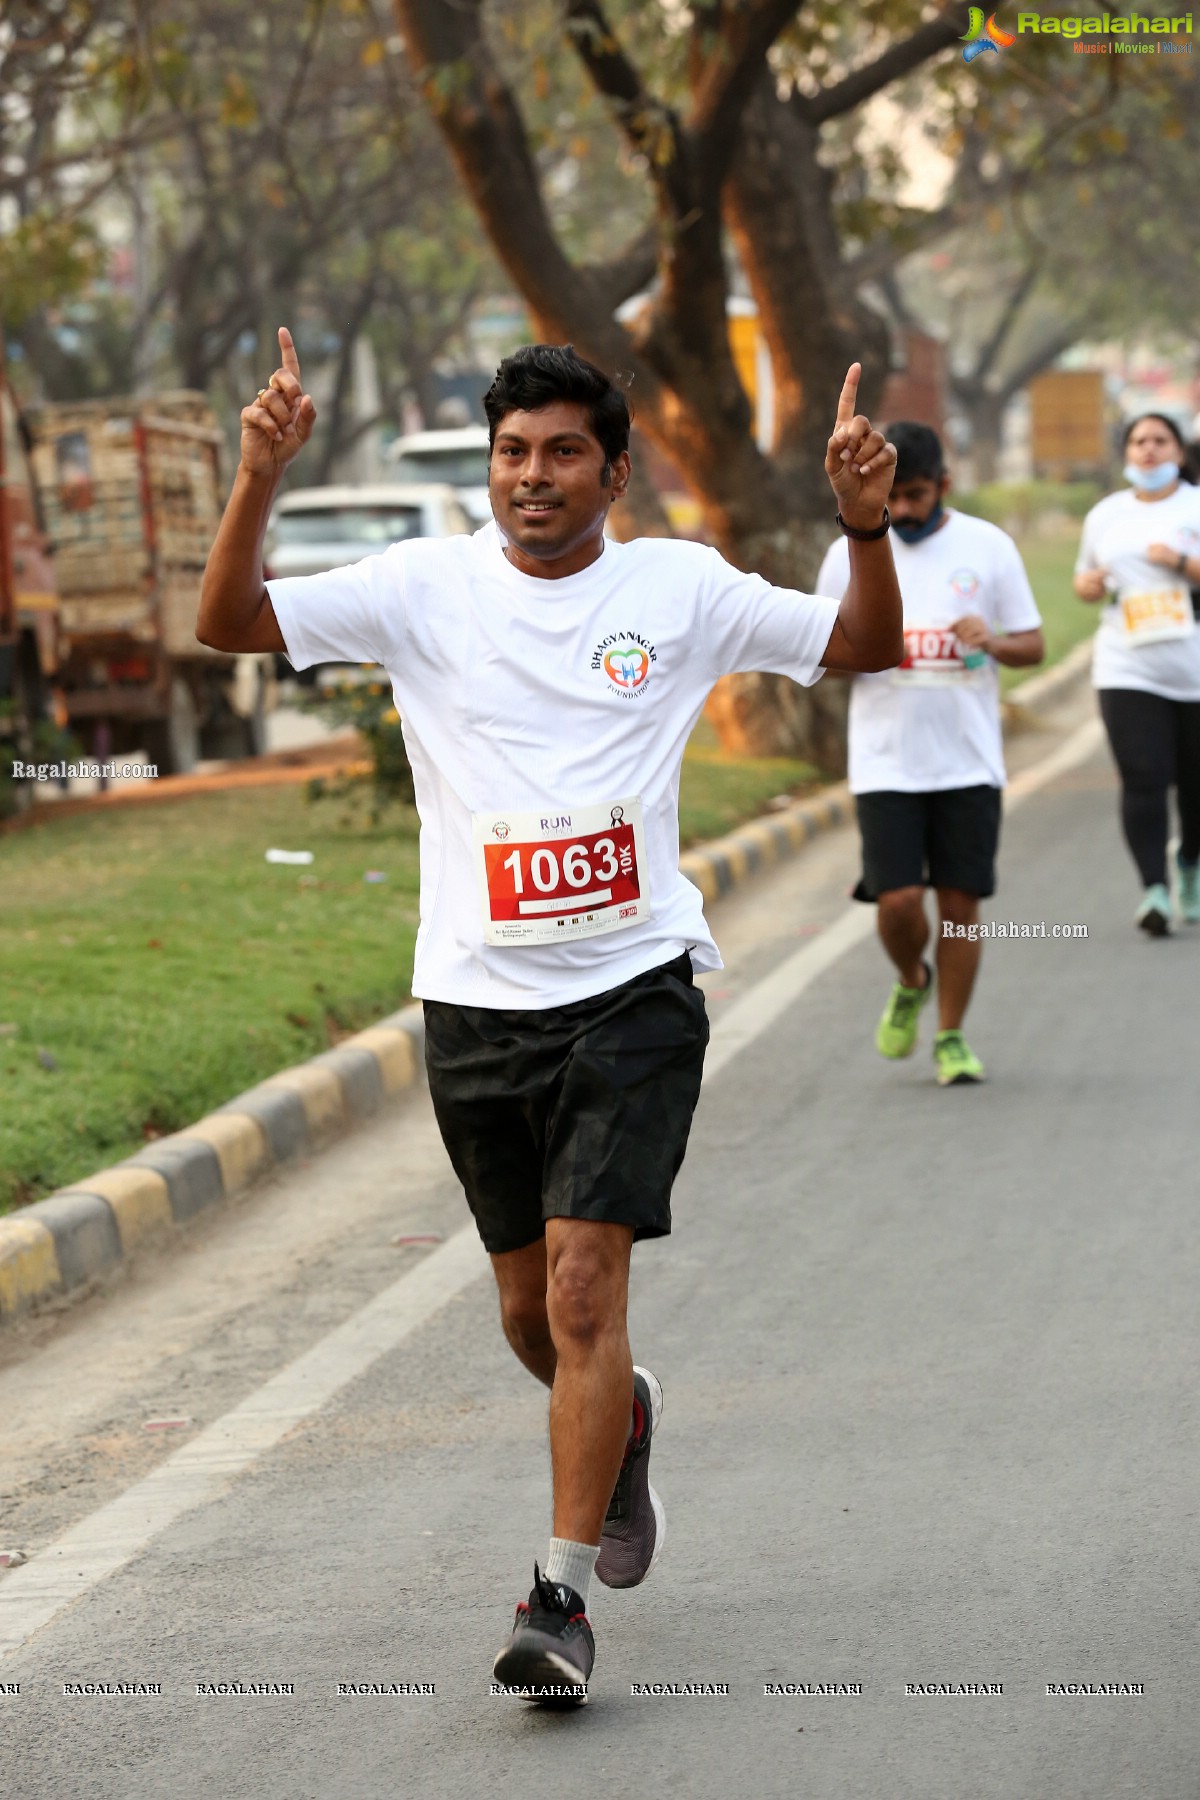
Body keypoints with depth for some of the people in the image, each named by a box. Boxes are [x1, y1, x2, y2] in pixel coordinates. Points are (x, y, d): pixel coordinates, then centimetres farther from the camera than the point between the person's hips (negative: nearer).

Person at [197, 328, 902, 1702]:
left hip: (632, 993, -2)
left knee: (583, 1289, -15)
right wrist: (257, 483, -23)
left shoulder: (681, 588, 1)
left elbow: (867, 649, 5)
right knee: (528, 1308, 14)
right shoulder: (425, 588, 1)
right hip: (476, 1004, 3)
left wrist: (866, 524, -14)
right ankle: (623, 1422, 48)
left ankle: (564, 1598, -9)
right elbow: (229, 627, -6)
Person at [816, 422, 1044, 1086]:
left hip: (969, 760, 0)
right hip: (885, 762, 0)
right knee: (898, 899, -10)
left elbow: (1033, 646, 6)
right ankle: (911, 983, 23)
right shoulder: (849, 555, 3)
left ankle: (951, 1037, 16)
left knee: (960, 900, 1)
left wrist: (993, 642, -16)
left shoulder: (988, 547, 2)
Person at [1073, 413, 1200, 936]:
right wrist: (1087, 585, 3)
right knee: (1143, 779, -13)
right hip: (1128, 670, 1)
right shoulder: (1105, 515, 14)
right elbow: (1086, 578, 25)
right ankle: (1153, 888, -15)